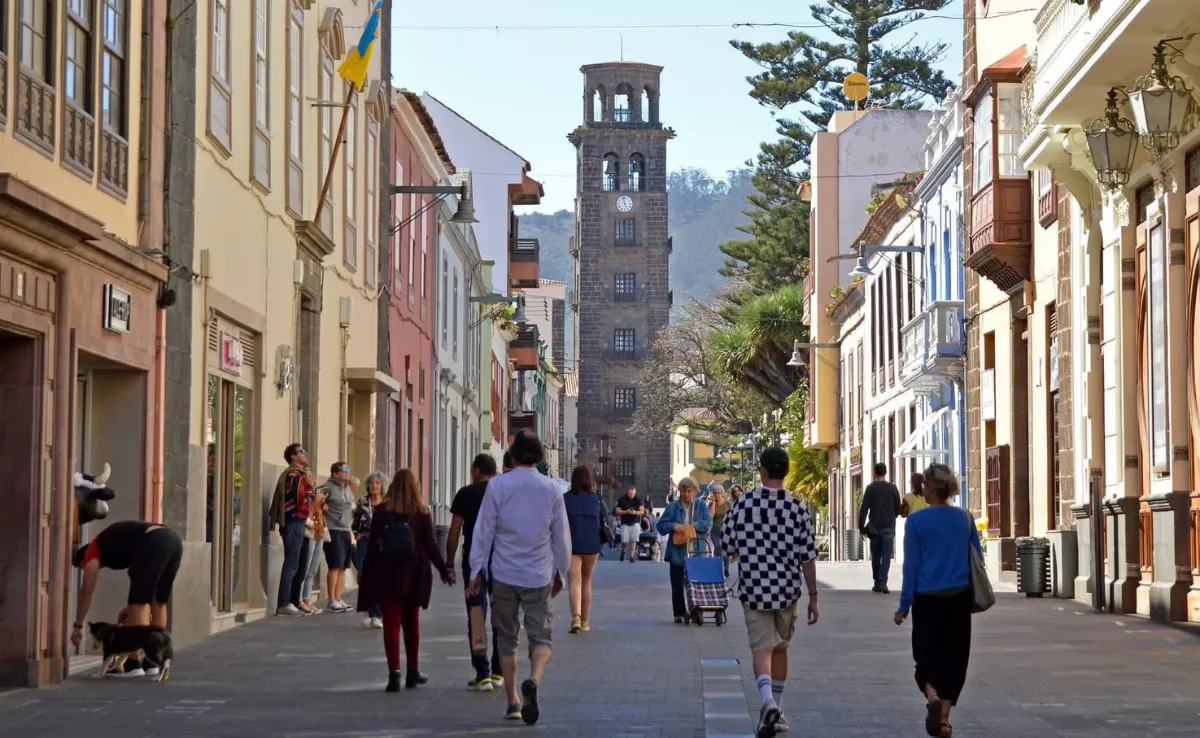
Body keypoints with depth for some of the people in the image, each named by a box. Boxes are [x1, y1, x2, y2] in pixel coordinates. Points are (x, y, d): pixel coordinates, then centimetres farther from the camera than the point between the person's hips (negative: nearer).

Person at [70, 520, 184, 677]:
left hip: (154, 543, -8)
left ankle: (135, 664, -3)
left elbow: (87, 591, 17)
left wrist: (78, 626, 22)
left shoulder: (94, 551, 19)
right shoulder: (112, 544, 39)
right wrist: (131, 607, 39)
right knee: (159, 602, 17)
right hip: (173, 539, 8)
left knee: (139, 603, -2)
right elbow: (145, 586, 40)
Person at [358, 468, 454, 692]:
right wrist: (444, 570, 12)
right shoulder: (422, 513, -1)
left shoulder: (381, 512, -3)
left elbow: (373, 546, -4)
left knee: (391, 624, -1)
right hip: (413, 575, 2)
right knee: (411, 623, 15)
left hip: (386, 576, -1)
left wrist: (366, 576, 1)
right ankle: (412, 672, 23)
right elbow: (430, 546, 1)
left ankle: (394, 674, -8)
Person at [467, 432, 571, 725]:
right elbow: (562, 536, 7)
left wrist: (476, 571, 4)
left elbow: (484, 531, -3)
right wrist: (560, 573, 20)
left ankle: (513, 703, 13)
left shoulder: (497, 486, -4)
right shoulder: (551, 489, 1)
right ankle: (533, 680, -25)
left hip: (504, 574, 0)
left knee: (506, 638, 12)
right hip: (539, 575, 0)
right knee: (540, 636, 5)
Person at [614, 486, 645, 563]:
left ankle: (632, 556, -2)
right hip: (625, 523, -1)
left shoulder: (638, 500, 2)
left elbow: (642, 511, -1)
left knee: (633, 540, -7)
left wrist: (635, 512, -22)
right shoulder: (622, 499, -2)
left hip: (635, 523, 1)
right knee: (624, 541, -4)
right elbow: (617, 511, -3)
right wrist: (626, 511, -20)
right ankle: (623, 551, 26)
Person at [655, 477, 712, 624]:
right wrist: (673, 526, -16)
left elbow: (708, 523, -3)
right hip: (678, 552, 0)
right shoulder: (673, 507, 6)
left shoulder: (701, 506, 7)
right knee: (677, 585, 2)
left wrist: (693, 526, -18)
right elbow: (661, 525, 4)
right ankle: (679, 613, 9)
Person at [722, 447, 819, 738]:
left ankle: (768, 700, -26)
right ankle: (776, 713, 25)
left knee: (761, 649, -1)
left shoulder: (744, 503, -7)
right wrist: (813, 597, 1)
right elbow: (807, 557, -6)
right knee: (780, 649, 16)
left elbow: (728, 547, 0)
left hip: (754, 589, -1)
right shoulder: (797, 507, -7)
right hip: (787, 590, 1)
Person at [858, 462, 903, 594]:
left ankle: (877, 584, 15)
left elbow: (863, 509, -5)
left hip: (874, 527, 1)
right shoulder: (892, 488, -2)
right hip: (889, 527, -1)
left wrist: (861, 527, 0)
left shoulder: (870, 488, -2)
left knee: (875, 556, 11)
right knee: (886, 556, -2)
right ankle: (883, 582, -16)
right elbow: (898, 509, 3)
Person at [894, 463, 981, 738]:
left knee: (927, 654, 12)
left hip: (928, 600, -2)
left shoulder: (916, 521, -8)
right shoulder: (965, 518, 2)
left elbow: (911, 566, -7)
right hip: (959, 598, 2)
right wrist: (973, 596, 20)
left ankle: (932, 695, -16)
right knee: (953, 656, 12)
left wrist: (904, 606, -1)